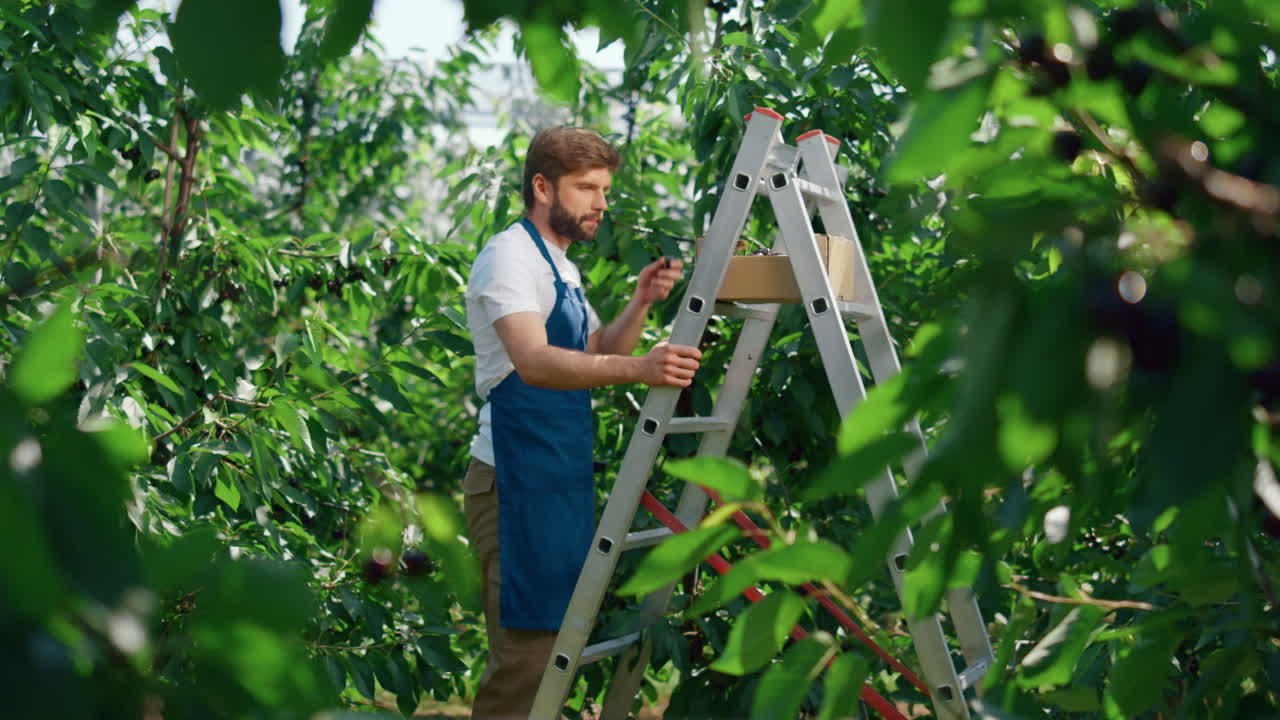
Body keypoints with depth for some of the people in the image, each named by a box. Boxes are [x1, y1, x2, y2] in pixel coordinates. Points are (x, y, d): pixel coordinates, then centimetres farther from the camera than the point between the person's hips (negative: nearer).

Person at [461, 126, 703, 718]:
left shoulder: (562, 268, 18)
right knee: (525, 655, -10)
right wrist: (639, 369, -41)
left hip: (562, 480, 10)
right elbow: (533, 363, -28)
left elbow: (597, 357, 20)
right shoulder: (510, 256, -12)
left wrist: (641, 304, 3)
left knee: (552, 646, 14)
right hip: (517, 479, -10)